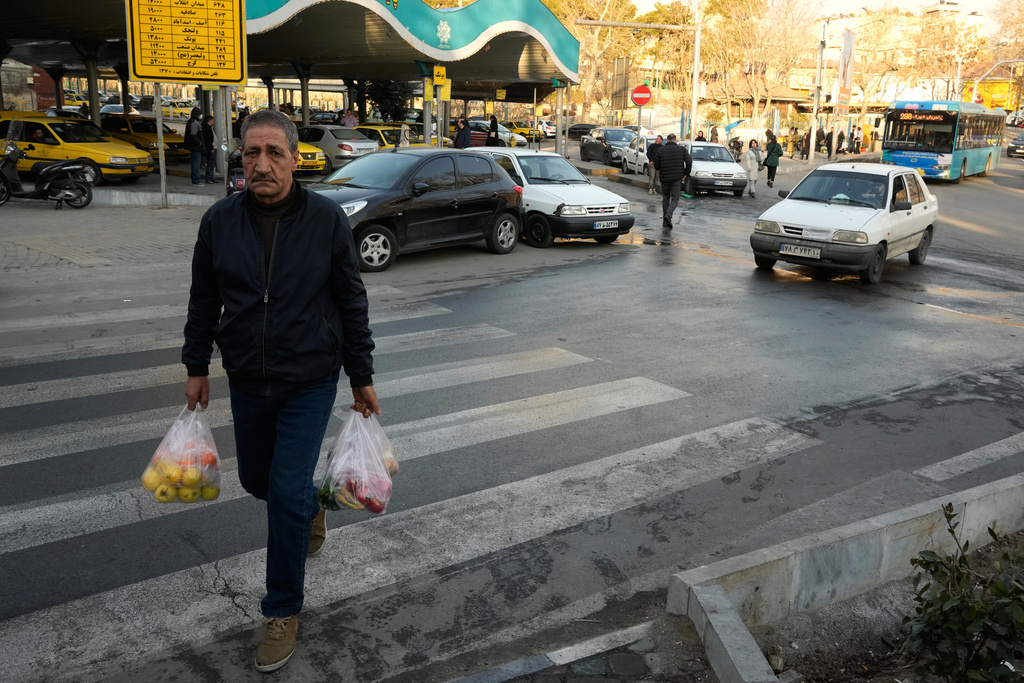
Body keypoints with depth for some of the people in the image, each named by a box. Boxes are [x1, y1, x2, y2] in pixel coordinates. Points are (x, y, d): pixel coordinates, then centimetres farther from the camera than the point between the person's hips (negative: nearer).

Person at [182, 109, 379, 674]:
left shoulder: (326, 219, -11)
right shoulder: (220, 221, -4)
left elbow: (352, 303, -4)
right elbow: (203, 300, 8)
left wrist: (362, 379, -2)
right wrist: (197, 368, 9)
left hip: (310, 381, -4)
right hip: (246, 382, 4)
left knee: (287, 493, -5)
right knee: (256, 479, 19)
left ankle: (283, 611, 13)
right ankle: (310, 510, 53)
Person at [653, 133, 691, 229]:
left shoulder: (661, 150, -1)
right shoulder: (682, 149, -1)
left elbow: (656, 165, 0)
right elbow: (689, 163, -6)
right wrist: (685, 173, 7)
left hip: (664, 178, 1)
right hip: (677, 178, -1)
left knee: (665, 199, 15)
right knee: (675, 199, 4)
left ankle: (665, 221, 14)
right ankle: (668, 215, -23)